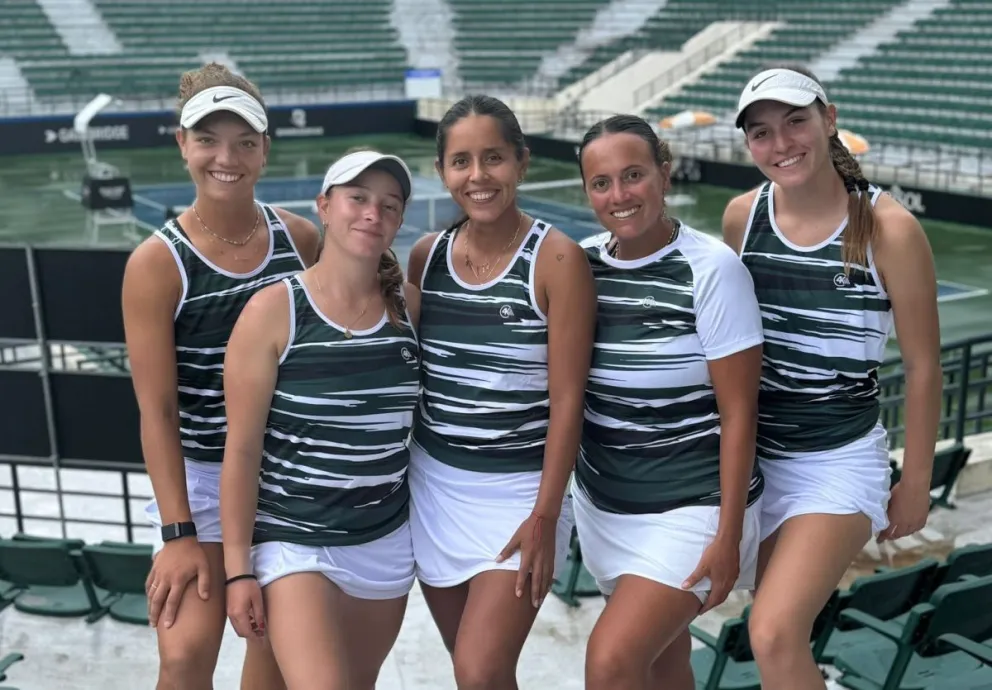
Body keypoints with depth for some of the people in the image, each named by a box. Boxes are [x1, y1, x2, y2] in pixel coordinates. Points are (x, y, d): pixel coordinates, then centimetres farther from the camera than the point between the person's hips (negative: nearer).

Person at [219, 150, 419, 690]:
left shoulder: (409, 305, 0)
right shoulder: (273, 310, -12)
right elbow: (242, 448, -10)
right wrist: (239, 566, -10)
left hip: (388, 543, 4)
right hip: (295, 544, -4)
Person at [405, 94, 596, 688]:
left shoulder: (557, 260, -12)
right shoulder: (427, 255, 2)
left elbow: (566, 399, -13)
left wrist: (544, 516, -14)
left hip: (519, 492, -5)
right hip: (433, 488, 5)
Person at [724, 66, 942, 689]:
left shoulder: (889, 228, -14)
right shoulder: (741, 217, -4)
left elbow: (923, 367, -6)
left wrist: (916, 485, 0)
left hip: (840, 463, -4)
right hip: (753, 456, 4)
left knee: (774, 637, -17)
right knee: (782, 630, 15)